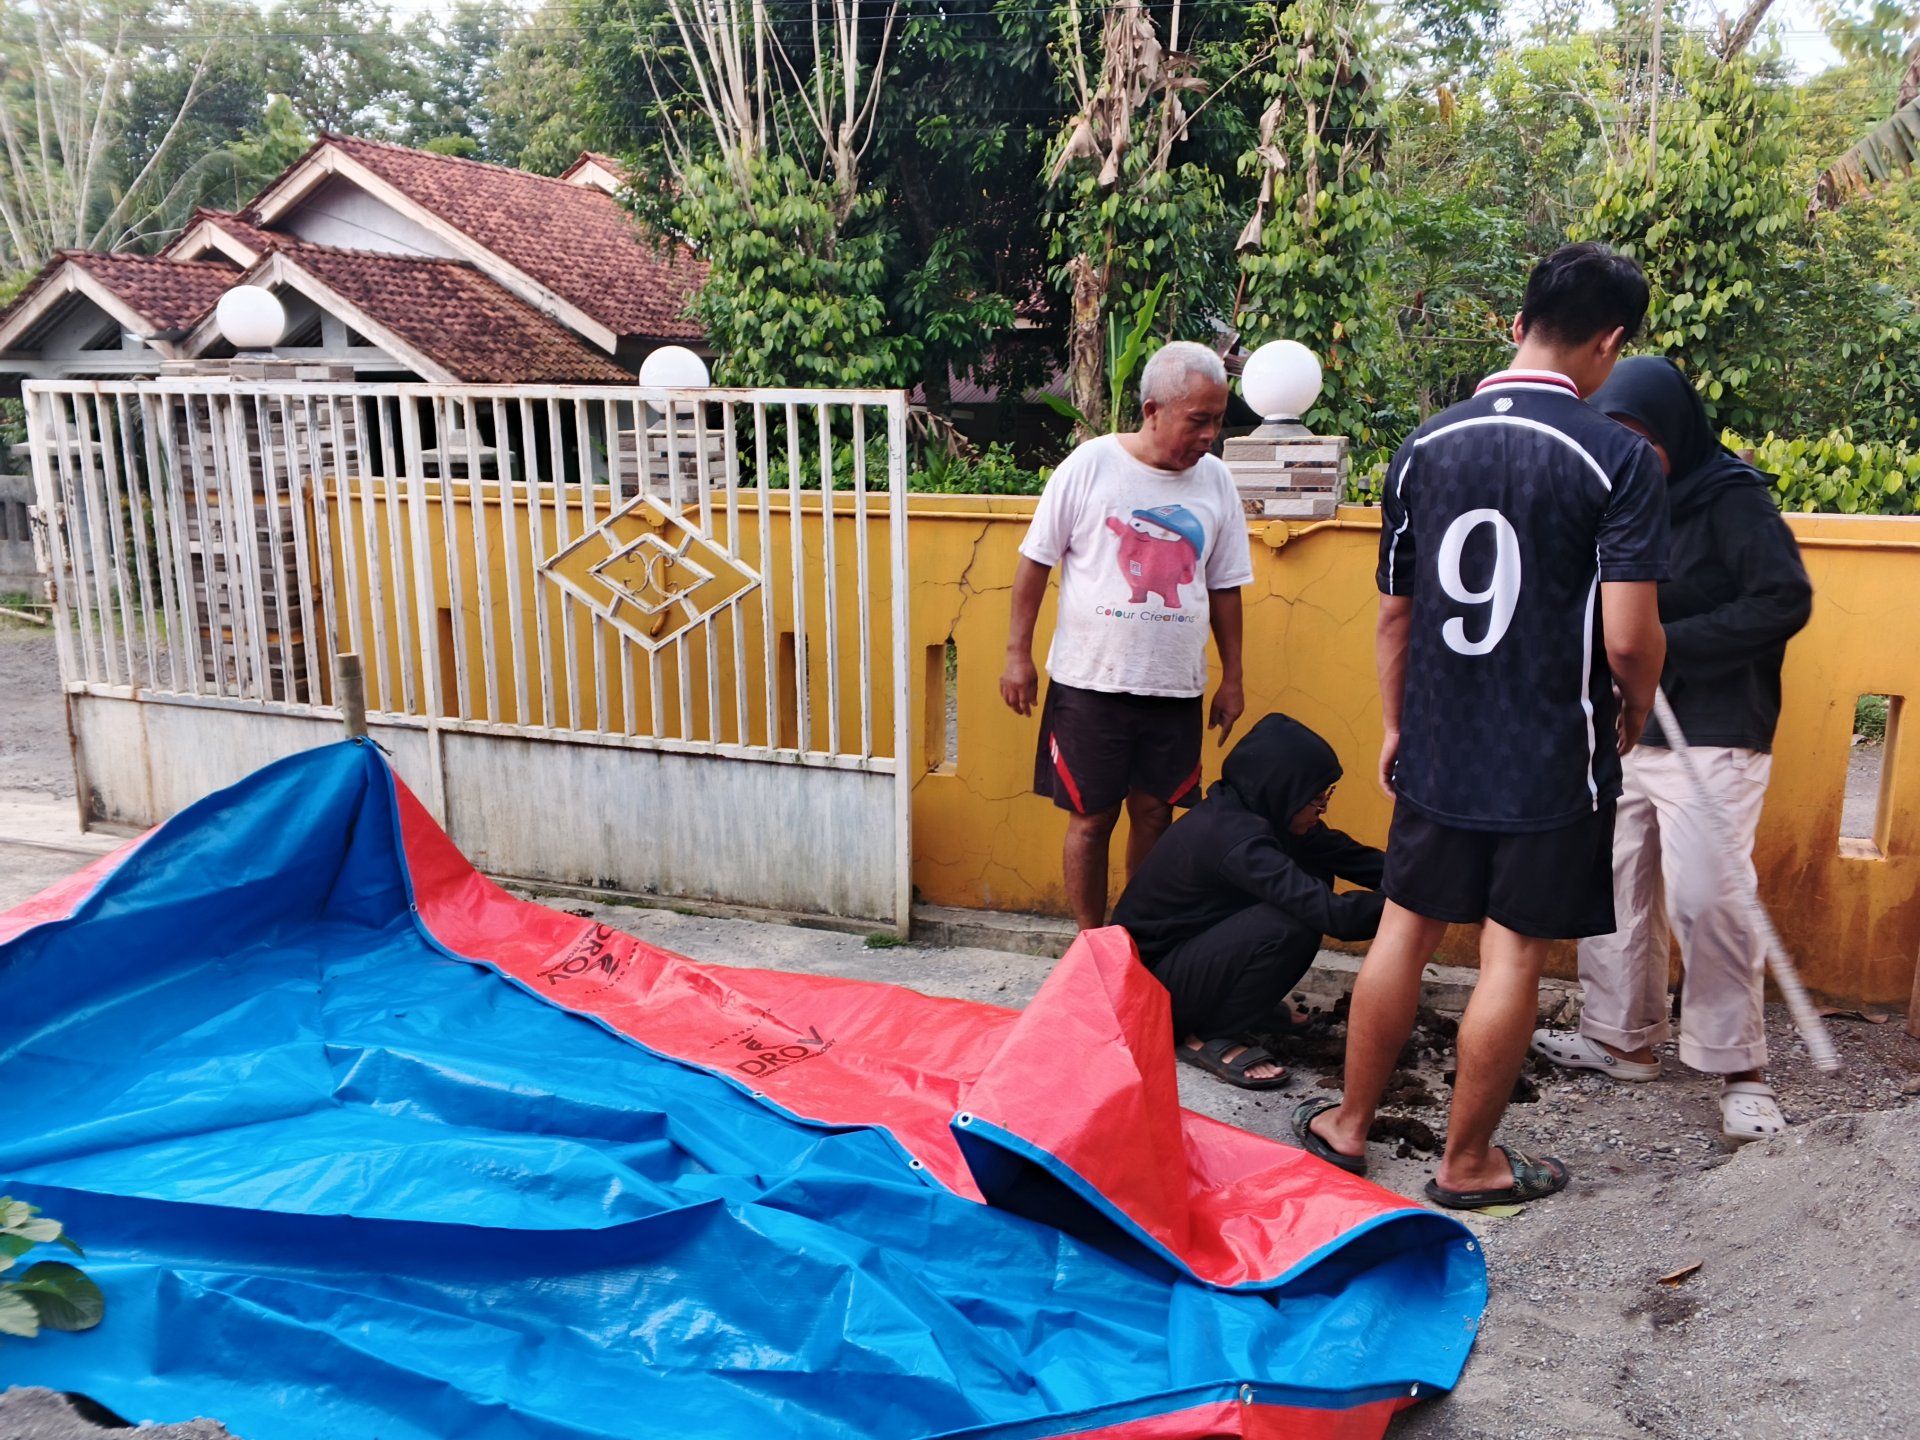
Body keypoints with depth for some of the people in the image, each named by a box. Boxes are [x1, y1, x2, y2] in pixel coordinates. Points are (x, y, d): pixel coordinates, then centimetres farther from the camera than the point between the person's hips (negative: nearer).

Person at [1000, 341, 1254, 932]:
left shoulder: (1216, 482, 3)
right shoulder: (1090, 466, -7)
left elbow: (1224, 587, 11)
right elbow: (1036, 560, -1)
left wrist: (1232, 677, 12)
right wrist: (1018, 652, -2)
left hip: (1175, 689, 3)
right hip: (1090, 683, -3)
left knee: (1154, 816, 10)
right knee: (1090, 820, 5)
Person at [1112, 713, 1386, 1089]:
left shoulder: (1250, 811, -3)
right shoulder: (1234, 838, -30)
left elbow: (1344, 854, 0)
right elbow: (1331, 913, -34)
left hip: (1187, 947, 10)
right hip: (1151, 978, -10)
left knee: (1312, 871, -1)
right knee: (1292, 927, -29)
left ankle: (1241, 999, 12)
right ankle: (1205, 1037, -10)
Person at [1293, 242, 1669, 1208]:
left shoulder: (1427, 446, 2)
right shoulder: (1618, 458, -12)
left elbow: (1394, 614, 7)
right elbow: (1629, 636, -16)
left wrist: (1394, 727, 18)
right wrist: (1633, 714, 5)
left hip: (1437, 748, 4)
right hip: (1554, 760, -4)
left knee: (1405, 930, 15)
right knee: (1513, 955, 7)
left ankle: (1347, 1125, 27)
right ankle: (1467, 1164, 20)